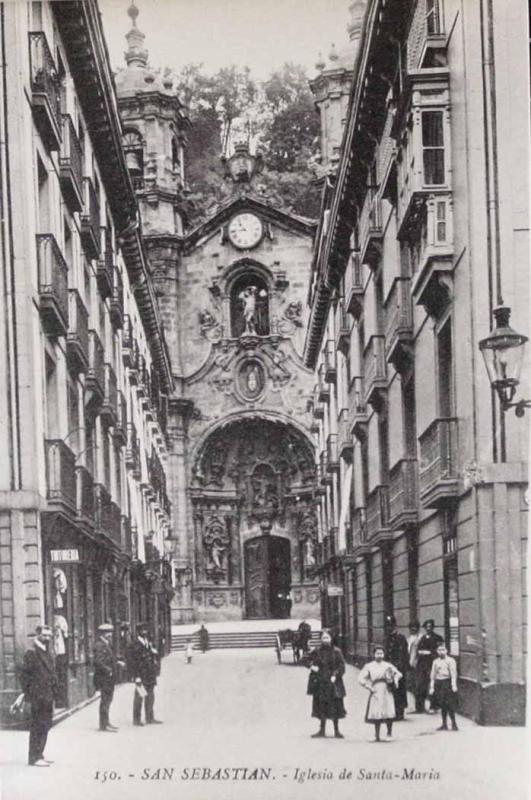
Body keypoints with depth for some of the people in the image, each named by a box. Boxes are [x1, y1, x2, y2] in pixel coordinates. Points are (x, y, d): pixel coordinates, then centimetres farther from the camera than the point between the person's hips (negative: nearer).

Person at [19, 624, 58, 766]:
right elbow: (24, 675, -12)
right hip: (38, 698, -9)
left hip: (48, 697, 9)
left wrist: (54, 694, 16)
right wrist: (29, 695, -15)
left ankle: (39, 755, 20)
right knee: (37, 727, -6)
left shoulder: (47, 653, 16)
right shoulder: (31, 653, -10)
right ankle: (34, 758, -3)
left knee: (45, 726, 12)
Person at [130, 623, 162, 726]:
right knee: (139, 697, -1)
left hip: (150, 676, 7)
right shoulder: (135, 645, -11)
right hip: (142, 676, -7)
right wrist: (137, 677, -18)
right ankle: (136, 719, 6)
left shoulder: (148, 643, 12)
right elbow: (134, 663, -14)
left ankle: (150, 718, 20)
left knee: (150, 697, 12)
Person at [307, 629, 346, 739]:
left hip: (332, 682, -2)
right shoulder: (316, 652, 6)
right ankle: (322, 730, 15)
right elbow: (311, 661, 17)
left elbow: (341, 666, -3)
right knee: (321, 706, 6)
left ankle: (336, 730, 10)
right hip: (320, 682, 2)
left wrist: (335, 675, -16)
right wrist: (312, 667, -4)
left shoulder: (336, 652, -1)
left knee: (335, 707, 0)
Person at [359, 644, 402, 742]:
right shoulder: (369, 666, 7)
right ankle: (377, 736, 8)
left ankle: (389, 734, 7)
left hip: (386, 691, 0)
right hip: (375, 692, 0)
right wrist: (368, 686, -5)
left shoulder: (387, 665, 10)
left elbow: (398, 674, 17)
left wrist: (395, 680, -1)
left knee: (389, 714, -7)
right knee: (376, 714, -1)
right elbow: (361, 678, 4)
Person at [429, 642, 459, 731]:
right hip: (438, 683, 4)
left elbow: (453, 673, -5)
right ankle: (444, 724, 12)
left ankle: (454, 723, -1)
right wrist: (432, 687, 12)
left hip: (447, 682, -4)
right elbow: (432, 675, 15)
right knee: (442, 705, 6)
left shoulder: (450, 660, 0)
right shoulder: (435, 661, 14)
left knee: (449, 704, -8)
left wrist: (454, 685, -13)